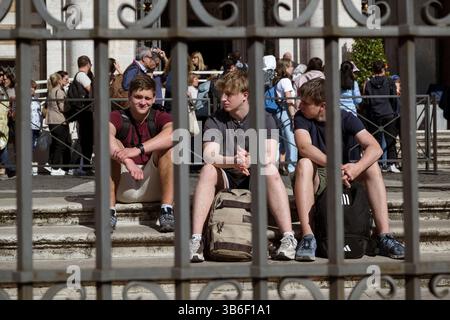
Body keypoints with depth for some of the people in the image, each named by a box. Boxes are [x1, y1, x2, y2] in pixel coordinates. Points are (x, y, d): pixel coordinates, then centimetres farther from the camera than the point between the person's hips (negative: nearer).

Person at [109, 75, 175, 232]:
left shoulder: (160, 118, 1)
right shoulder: (118, 117, 0)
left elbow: (172, 133, -26)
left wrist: (138, 149, -39)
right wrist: (127, 161, -43)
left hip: (153, 187, 0)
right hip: (124, 188, 0)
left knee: (168, 146, -20)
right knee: (111, 147, -21)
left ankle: (166, 211, -26)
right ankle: (109, 212, -28)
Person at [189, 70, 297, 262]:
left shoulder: (264, 119, -2)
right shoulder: (215, 121, -1)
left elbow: (270, 157, -17)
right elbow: (209, 156, -18)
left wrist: (246, 161, -36)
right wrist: (234, 161, -38)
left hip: (254, 181, -1)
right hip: (225, 181, 1)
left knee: (270, 171, -31)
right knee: (208, 170, -29)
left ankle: (288, 238, -36)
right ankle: (196, 239, -37)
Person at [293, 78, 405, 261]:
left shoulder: (345, 118, -6)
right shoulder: (301, 118, -8)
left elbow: (375, 148, -19)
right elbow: (304, 147, -28)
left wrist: (356, 168, -39)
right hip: (315, 179, -1)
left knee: (371, 166, -23)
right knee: (304, 163, -32)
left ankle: (384, 236, -31)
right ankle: (307, 237, -42)